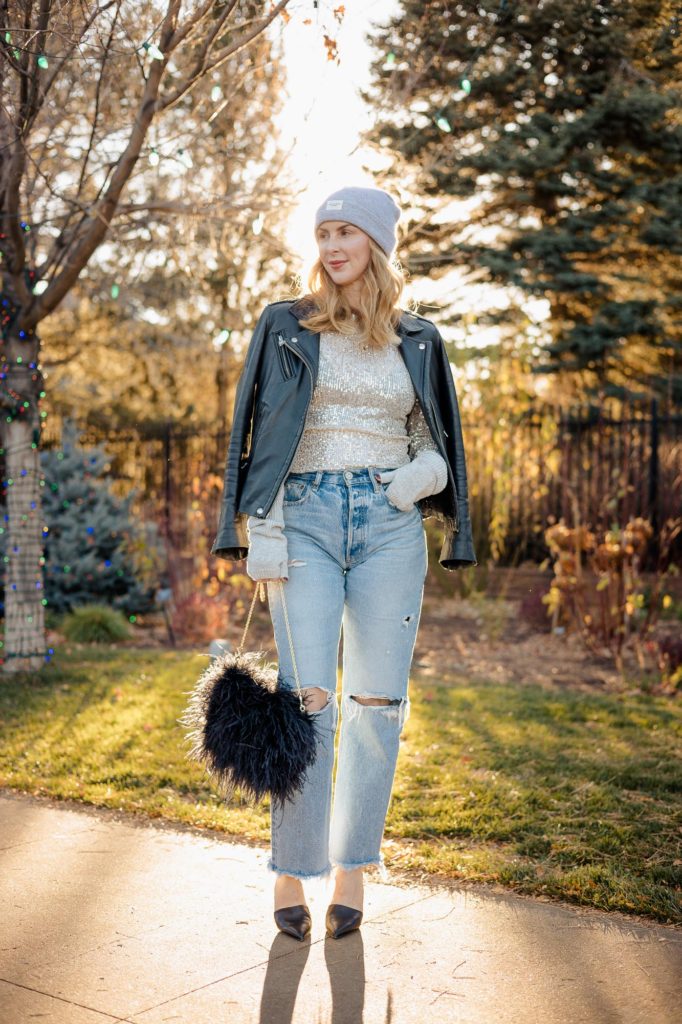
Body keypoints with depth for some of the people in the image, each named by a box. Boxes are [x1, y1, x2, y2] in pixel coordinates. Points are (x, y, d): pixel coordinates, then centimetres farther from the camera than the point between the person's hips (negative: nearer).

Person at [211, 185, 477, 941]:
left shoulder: (417, 340, 12)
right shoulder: (284, 326, 8)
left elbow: (434, 441, 18)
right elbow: (250, 429, 6)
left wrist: (416, 480, -4)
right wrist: (254, 531, -3)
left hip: (390, 525, 2)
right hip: (306, 519, -2)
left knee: (377, 702, 0)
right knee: (308, 697, -10)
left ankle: (352, 869, 12)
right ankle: (290, 871, 2)